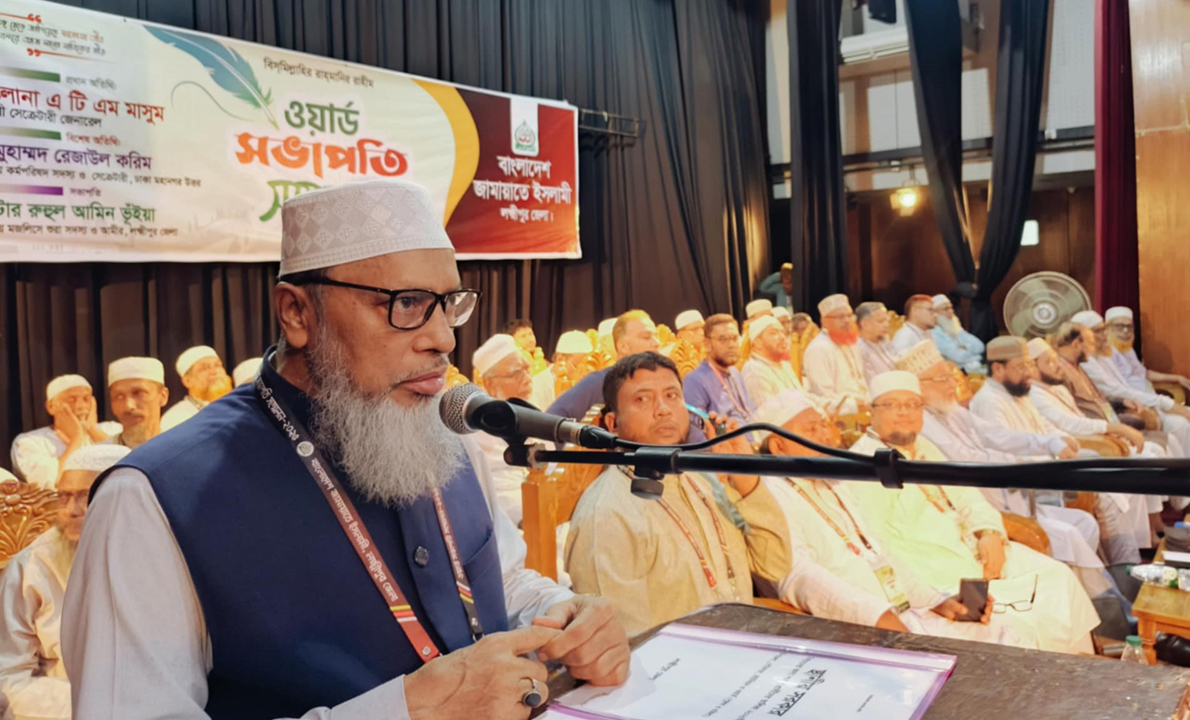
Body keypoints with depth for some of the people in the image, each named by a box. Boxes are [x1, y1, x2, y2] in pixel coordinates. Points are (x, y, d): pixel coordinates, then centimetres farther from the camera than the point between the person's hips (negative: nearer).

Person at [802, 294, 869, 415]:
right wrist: (856, 406, -18)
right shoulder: (818, 349, -10)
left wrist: (869, 404, 6)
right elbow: (824, 398, -15)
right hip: (836, 419, -9)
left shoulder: (849, 345, 20)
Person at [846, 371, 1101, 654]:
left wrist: (990, 533, -5)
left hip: (975, 549, 9)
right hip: (936, 570, -9)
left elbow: (965, 495, 16)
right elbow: (874, 547, -21)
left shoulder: (924, 447, 14)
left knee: (1056, 575, 1)